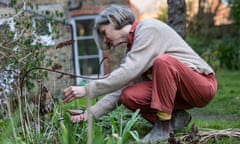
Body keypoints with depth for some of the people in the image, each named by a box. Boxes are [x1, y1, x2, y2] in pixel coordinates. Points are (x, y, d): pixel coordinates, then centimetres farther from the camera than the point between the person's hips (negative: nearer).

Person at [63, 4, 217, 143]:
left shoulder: (149, 28, -16)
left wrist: (87, 90, -25)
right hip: (176, 91, 7)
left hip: (203, 84, -7)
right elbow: (123, 83, 4)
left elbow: (129, 72, -26)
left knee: (162, 61, -34)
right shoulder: (133, 47, 9)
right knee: (129, 96, -14)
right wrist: (91, 113, -5)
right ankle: (174, 118, 3)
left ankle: (163, 127, -23)